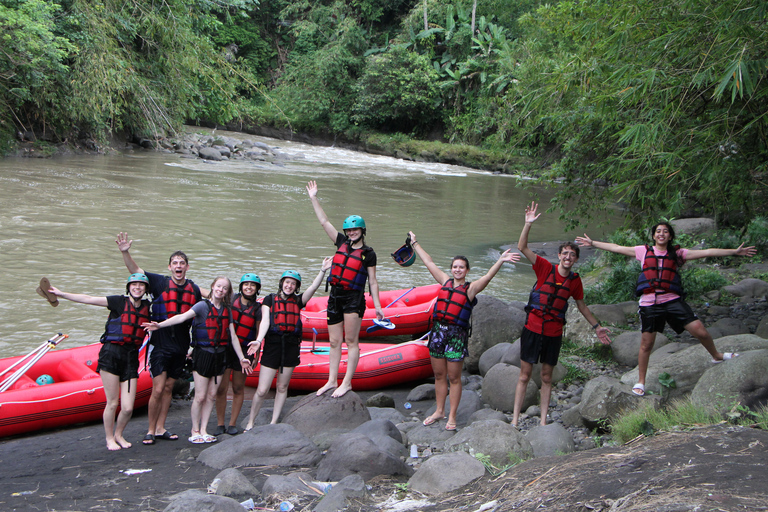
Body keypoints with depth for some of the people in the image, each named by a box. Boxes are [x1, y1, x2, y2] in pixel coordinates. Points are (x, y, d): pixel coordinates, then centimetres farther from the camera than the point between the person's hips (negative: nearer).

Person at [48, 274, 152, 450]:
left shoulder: (148, 307, 8)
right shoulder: (119, 302, 1)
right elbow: (88, 299, 0)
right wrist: (61, 294, -2)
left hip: (131, 358, 3)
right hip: (111, 354, -2)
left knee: (128, 408, -2)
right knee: (112, 403, -1)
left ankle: (118, 435, 25)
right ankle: (109, 438, 21)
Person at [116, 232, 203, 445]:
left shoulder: (194, 289, 8)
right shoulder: (160, 283, -2)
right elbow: (135, 270, -9)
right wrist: (125, 252, -25)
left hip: (181, 346, 4)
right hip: (161, 343, -4)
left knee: (168, 388, 11)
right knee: (158, 389, -6)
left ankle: (160, 428, 21)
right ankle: (151, 431, 7)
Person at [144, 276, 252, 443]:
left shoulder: (227, 310, 10)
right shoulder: (203, 306, -6)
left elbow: (233, 336, 14)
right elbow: (183, 317, -21)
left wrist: (241, 358, 13)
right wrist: (160, 325, -36)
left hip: (220, 355, 5)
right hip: (202, 354, -5)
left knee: (212, 395, 6)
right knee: (200, 396, -3)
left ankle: (203, 430, 16)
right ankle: (195, 431, 12)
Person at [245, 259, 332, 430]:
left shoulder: (297, 301, 10)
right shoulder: (270, 299, 6)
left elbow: (313, 288, -4)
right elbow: (265, 321, -4)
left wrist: (323, 271, -17)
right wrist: (258, 340, -18)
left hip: (291, 346, 2)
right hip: (273, 344, -2)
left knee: (282, 387, 8)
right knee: (262, 390, -5)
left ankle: (273, 423, 18)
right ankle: (250, 423, 10)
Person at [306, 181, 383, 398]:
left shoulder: (368, 254, -1)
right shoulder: (342, 243, 10)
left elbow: (372, 282, 0)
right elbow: (324, 221, 13)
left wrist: (377, 306, -5)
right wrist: (313, 198, 12)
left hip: (354, 299, -5)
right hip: (335, 298, 5)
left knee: (351, 341, -4)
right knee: (334, 342, 8)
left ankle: (347, 382, -2)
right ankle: (332, 380, 14)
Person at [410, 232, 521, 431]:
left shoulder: (471, 288, -2)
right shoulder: (446, 281, 10)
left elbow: (488, 276, -16)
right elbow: (429, 262, 17)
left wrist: (501, 260, -30)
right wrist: (415, 244, 24)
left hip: (457, 334, -4)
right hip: (438, 331, 4)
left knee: (454, 378, 1)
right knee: (439, 375, 12)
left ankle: (452, 417, 10)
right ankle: (439, 411, 26)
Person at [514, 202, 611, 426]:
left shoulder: (575, 280, 3)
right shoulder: (545, 268, -5)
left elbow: (581, 306, 19)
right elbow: (522, 248, -13)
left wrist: (597, 326, 22)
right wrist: (528, 224, -25)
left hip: (554, 333, 2)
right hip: (532, 328, -2)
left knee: (546, 377, 9)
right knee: (524, 375, 1)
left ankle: (543, 420, 16)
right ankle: (515, 419, 6)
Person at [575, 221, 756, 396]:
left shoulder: (677, 253, 9)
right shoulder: (644, 251, 11)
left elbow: (705, 252, 5)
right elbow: (617, 248, 15)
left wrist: (735, 251, 1)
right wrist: (593, 243, 14)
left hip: (672, 301, 0)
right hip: (649, 303, 0)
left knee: (700, 331, -6)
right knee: (646, 344, 3)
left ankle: (717, 356, 24)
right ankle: (640, 382, 18)